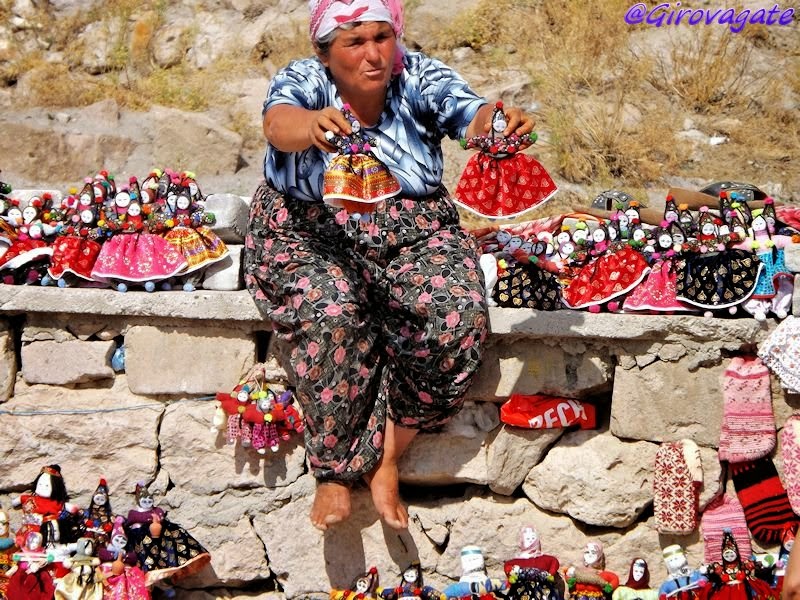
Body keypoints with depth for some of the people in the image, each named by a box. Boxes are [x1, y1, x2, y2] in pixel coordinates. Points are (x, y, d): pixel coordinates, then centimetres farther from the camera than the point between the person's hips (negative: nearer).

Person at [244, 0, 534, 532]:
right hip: (311, 234, -2)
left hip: (413, 234, 2)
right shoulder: (304, 81, -8)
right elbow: (279, 123, -32)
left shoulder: (420, 78, -2)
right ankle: (334, 471, -19)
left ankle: (387, 453, -13)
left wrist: (498, 124, -47)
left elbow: (473, 116, -21)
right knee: (333, 314, -35)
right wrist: (313, 125, -57)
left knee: (460, 313, -27)